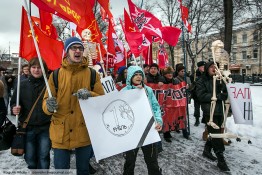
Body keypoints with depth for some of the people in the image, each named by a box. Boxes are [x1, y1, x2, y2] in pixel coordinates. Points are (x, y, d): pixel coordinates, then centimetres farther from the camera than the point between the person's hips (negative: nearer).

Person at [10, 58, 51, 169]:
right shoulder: (23, 84, 2)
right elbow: (13, 102, 8)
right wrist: (14, 109, -13)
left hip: (45, 128, -2)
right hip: (28, 128, 2)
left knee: (44, 156, 8)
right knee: (30, 157, 14)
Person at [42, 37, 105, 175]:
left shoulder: (92, 74, 0)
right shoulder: (56, 75, 0)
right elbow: (46, 100, 1)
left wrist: (90, 95, -22)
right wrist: (49, 106, -22)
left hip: (84, 132, 0)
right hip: (61, 133, 0)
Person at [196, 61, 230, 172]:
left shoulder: (219, 80, 12)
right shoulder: (201, 82, -2)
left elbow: (226, 92, 8)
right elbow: (201, 96, -14)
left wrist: (223, 95, -15)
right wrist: (217, 96, -17)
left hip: (220, 110, 6)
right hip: (209, 112, -5)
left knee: (214, 133, 15)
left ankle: (207, 150, 35)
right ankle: (221, 160, 2)